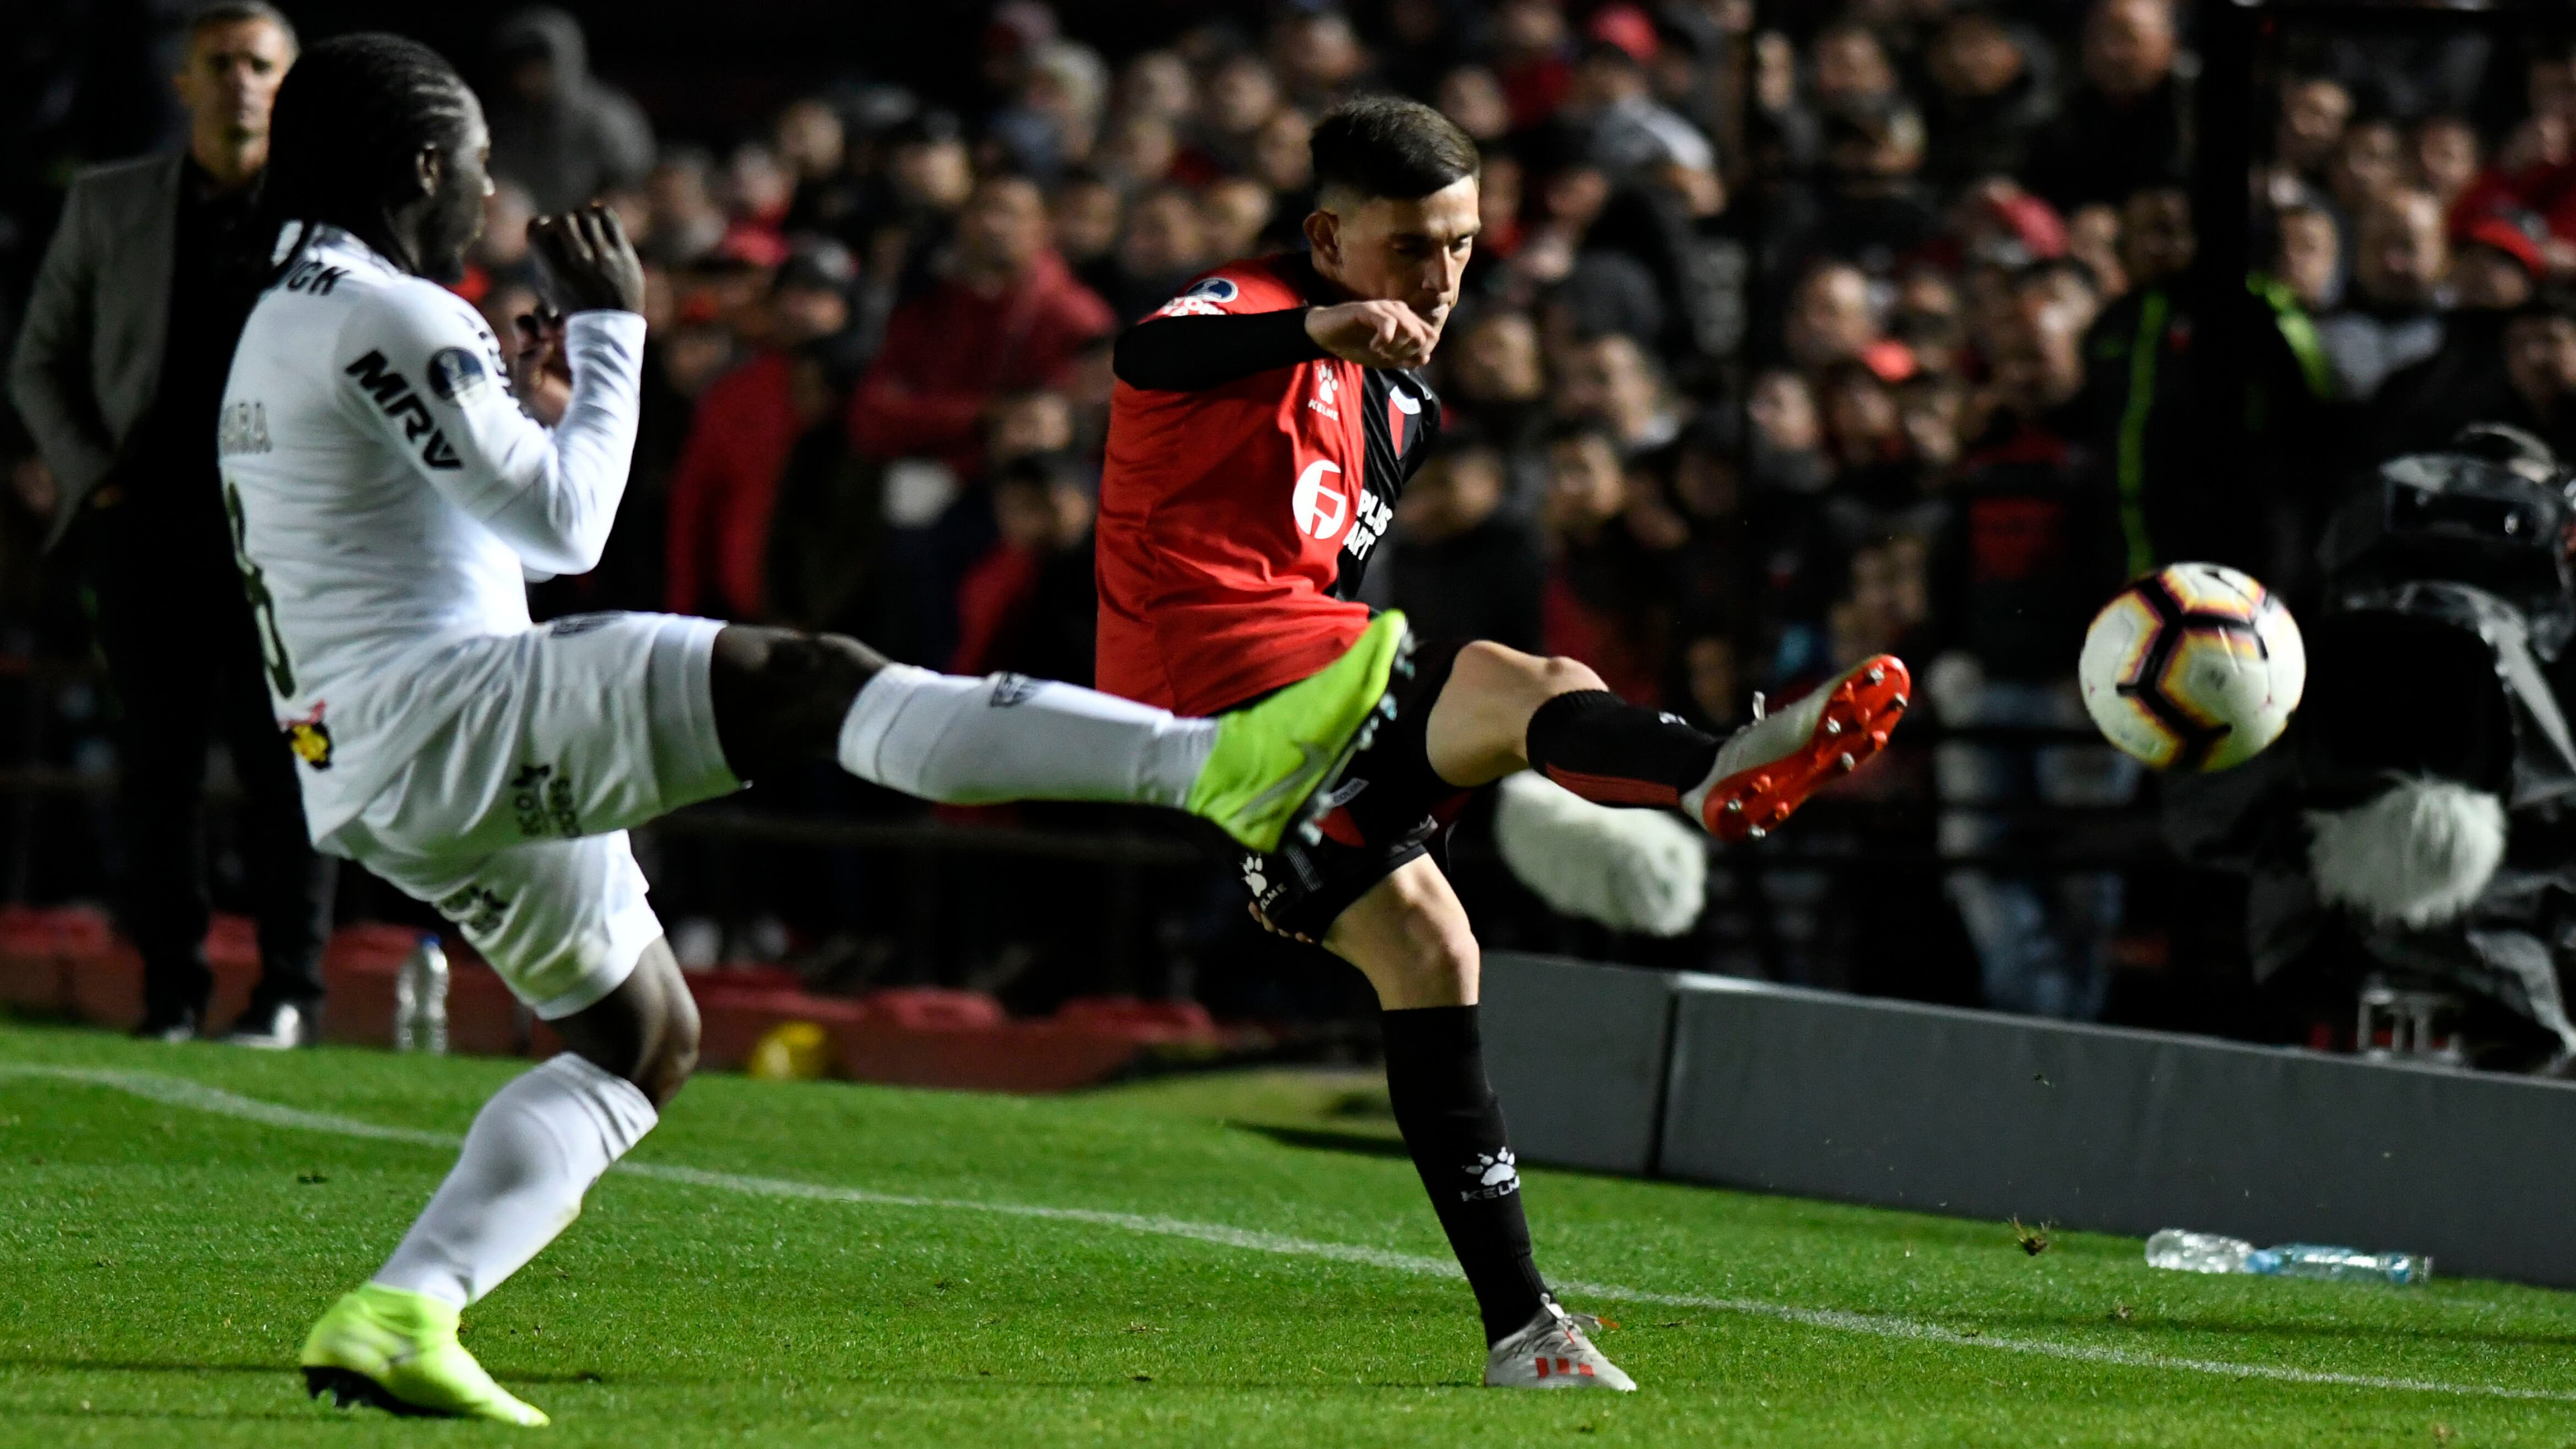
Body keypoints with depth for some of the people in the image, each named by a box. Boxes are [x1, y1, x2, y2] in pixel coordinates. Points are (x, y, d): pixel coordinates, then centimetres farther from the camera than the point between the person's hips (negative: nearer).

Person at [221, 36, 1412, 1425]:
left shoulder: (278, 331, 20)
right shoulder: (389, 319, -12)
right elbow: (565, 527, -10)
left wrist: (521, 419, 20)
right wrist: (610, 333, -1)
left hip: (372, 787, 10)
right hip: (443, 709, -10)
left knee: (641, 1039, 18)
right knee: (808, 682, -19)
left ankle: (394, 1317, 7)